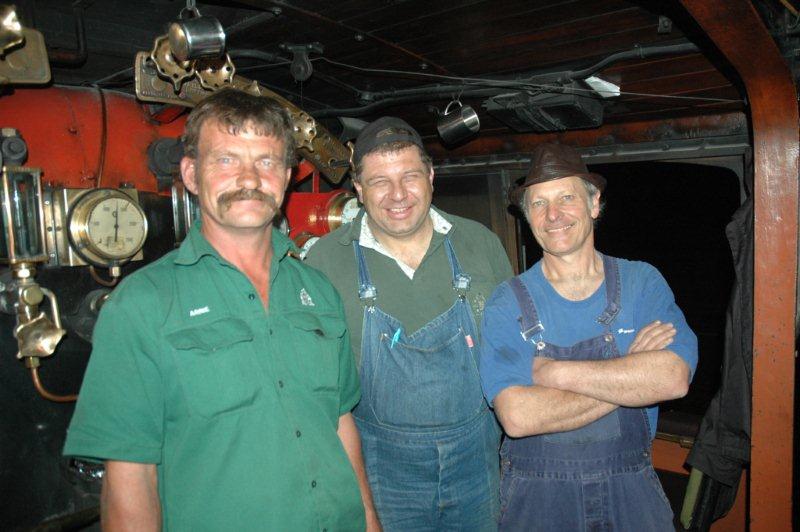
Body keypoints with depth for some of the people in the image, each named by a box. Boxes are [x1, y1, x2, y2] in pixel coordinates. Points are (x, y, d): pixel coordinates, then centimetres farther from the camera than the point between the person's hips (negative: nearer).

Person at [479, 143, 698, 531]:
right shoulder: (507, 304, -11)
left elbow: (674, 379, -20)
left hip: (630, 489, 2)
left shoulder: (643, 282, -5)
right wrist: (631, 373, -18)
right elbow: (518, 417, -23)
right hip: (536, 494, -1)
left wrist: (555, 372, -21)